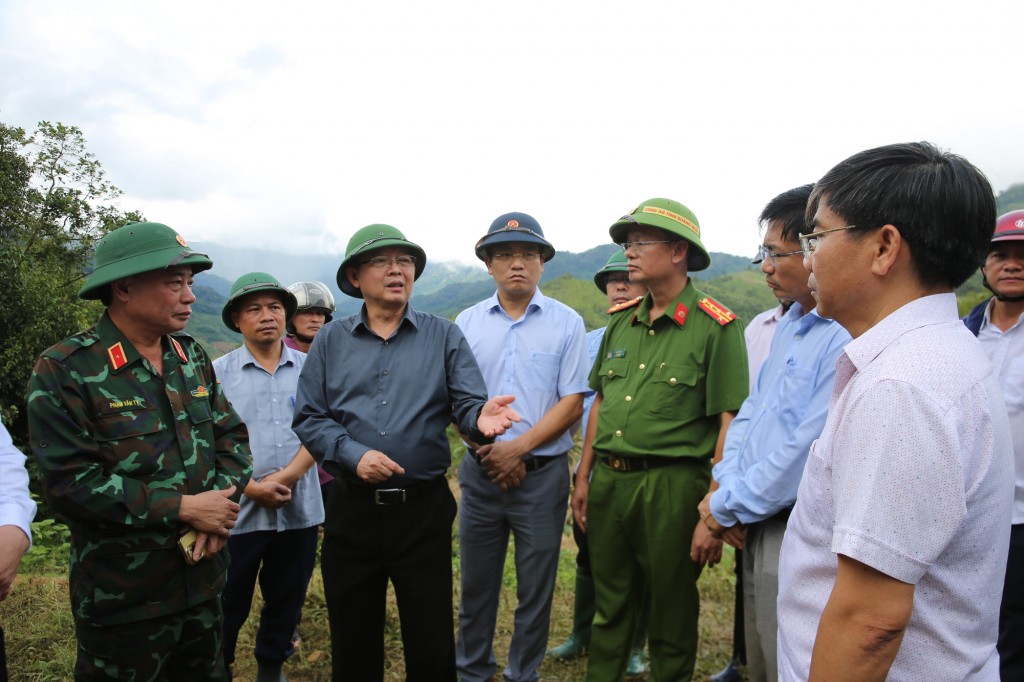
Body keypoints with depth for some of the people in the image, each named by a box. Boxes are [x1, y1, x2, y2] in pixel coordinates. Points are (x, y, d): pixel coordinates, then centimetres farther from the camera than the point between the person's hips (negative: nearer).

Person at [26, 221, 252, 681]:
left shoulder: (192, 357, 5)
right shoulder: (66, 371, -13)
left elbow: (231, 436, 6)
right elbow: (69, 482, -20)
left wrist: (222, 501, -12)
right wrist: (184, 508, -19)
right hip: (122, 597, -5)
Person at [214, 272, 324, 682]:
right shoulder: (218, 372, -2)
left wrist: (285, 477, -16)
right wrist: (252, 488, -15)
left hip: (299, 509, 2)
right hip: (239, 511, -2)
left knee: (286, 601, 17)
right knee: (228, 606, 10)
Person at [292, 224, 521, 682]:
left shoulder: (444, 337, 1)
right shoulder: (330, 341, 5)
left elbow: (467, 404, -7)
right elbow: (309, 418, 2)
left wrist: (481, 418, -31)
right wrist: (353, 454, -15)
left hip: (424, 508, -1)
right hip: (352, 509, 2)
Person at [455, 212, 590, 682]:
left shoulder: (567, 323, -3)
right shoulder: (467, 322, 3)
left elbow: (572, 402, -6)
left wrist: (519, 447, -14)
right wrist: (488, 449, -9)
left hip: (543, 473, -2)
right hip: (480, 472, 2)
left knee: (535, 589, 11)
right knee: (475, 585, 15)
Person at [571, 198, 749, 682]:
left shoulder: (716, 327, -10)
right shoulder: (620, 323, 9)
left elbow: (730, 424, -13)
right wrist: (584, 477, 13)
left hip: (671, 486, -5)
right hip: (608, 482, 6)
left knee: (671, 618, 13)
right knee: (609, 608, 20)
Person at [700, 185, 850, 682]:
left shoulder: (849, 337, -23)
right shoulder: (789, 325, 9)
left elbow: (808, 452, -25)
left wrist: (728, 507, -12)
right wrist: (722, 489, 0)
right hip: (756, 525, 8)